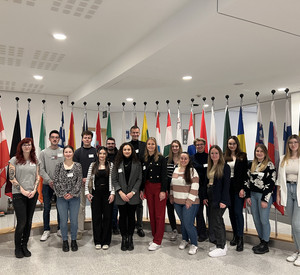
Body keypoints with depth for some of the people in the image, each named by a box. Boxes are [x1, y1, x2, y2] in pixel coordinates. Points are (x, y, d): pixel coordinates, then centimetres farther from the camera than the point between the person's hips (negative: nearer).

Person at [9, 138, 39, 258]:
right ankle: (17, 248, 16)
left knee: (29, 222, 9)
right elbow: (12, 178, -6)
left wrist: (34, 190, -5)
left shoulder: (35, 161, 9)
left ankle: (25, 246, 23)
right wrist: (23, 191, -11)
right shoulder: (14, 160, -2)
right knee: (21, 222, -4)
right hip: (19, 195, -4)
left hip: (33, 194, 4)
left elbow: (37, 177, 9)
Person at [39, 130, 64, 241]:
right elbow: (41, 169, -1)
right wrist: (49, 181, -12)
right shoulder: (43, 153, 3)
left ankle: (60, 229, 21)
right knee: (47, 208, 5)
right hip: (47, 185, 0)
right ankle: (46, 230, 18)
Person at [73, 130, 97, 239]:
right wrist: (82, 178, -9)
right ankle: (80, 230, 11)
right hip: (81, 182, 0)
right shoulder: (78, 152, 6)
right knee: (81, 206, 4)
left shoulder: (96, 151, 5)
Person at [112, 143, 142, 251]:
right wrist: (120, 192, -10)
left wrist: (133, 192, -9)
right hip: (121, 196, 0)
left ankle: (130, 238, 20)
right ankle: (124, 238, 19)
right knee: (122, 216, 6)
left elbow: (139, 179, 0)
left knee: (131, 216, 6)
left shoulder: (137, 163, 2)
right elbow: (114, 180, 1)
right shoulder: (117, 163, 3)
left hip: (133, 195, 0)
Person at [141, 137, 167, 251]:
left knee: (159, 215, 0)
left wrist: (163, 190, -14)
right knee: (151, 213, 11)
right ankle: (155, 237, 23)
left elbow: (164, 176, -9)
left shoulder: (161, 159, -7)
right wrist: (141, 189, 7)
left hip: (159, 188, -5)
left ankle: (157, 241, 6)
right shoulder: (144, 159, 7)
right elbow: (143, 176, 10)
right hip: (148, 188, 5)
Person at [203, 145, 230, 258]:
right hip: (210, 199, 8)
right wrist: (205, 197, 11)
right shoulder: (209, 167, 12)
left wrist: (223, 201, -18)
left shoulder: (225, 167, -10)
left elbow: (226, 185, -14)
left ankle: (221, 248, 9)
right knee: (218, 221, 15)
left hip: (219, 199, -8)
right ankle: (222, 244, 27)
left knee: (215, 222, -5)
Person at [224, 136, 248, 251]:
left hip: (238, 187, -4)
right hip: (227, 187, 4)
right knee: (231, 212, 12)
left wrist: (243, 188, -12)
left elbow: (245, 173, -5)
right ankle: (235, 235, 26)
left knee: (238, 212, -6)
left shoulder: (242, 156, -1)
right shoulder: (224, 157, 7)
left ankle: (240, 238, 3)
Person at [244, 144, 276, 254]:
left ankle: (265, 244, 14)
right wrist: (248, 195, 7)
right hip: (253, 195, 6)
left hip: (264, 195, -6)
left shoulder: (269, 165, -7)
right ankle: (261, 241, 27)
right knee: (256, 219, 11)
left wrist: (265, 199, -14)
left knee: (264, 220, -1)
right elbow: (248, 180, 14)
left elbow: (271, 183, -12)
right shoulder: (252, 165, 12)